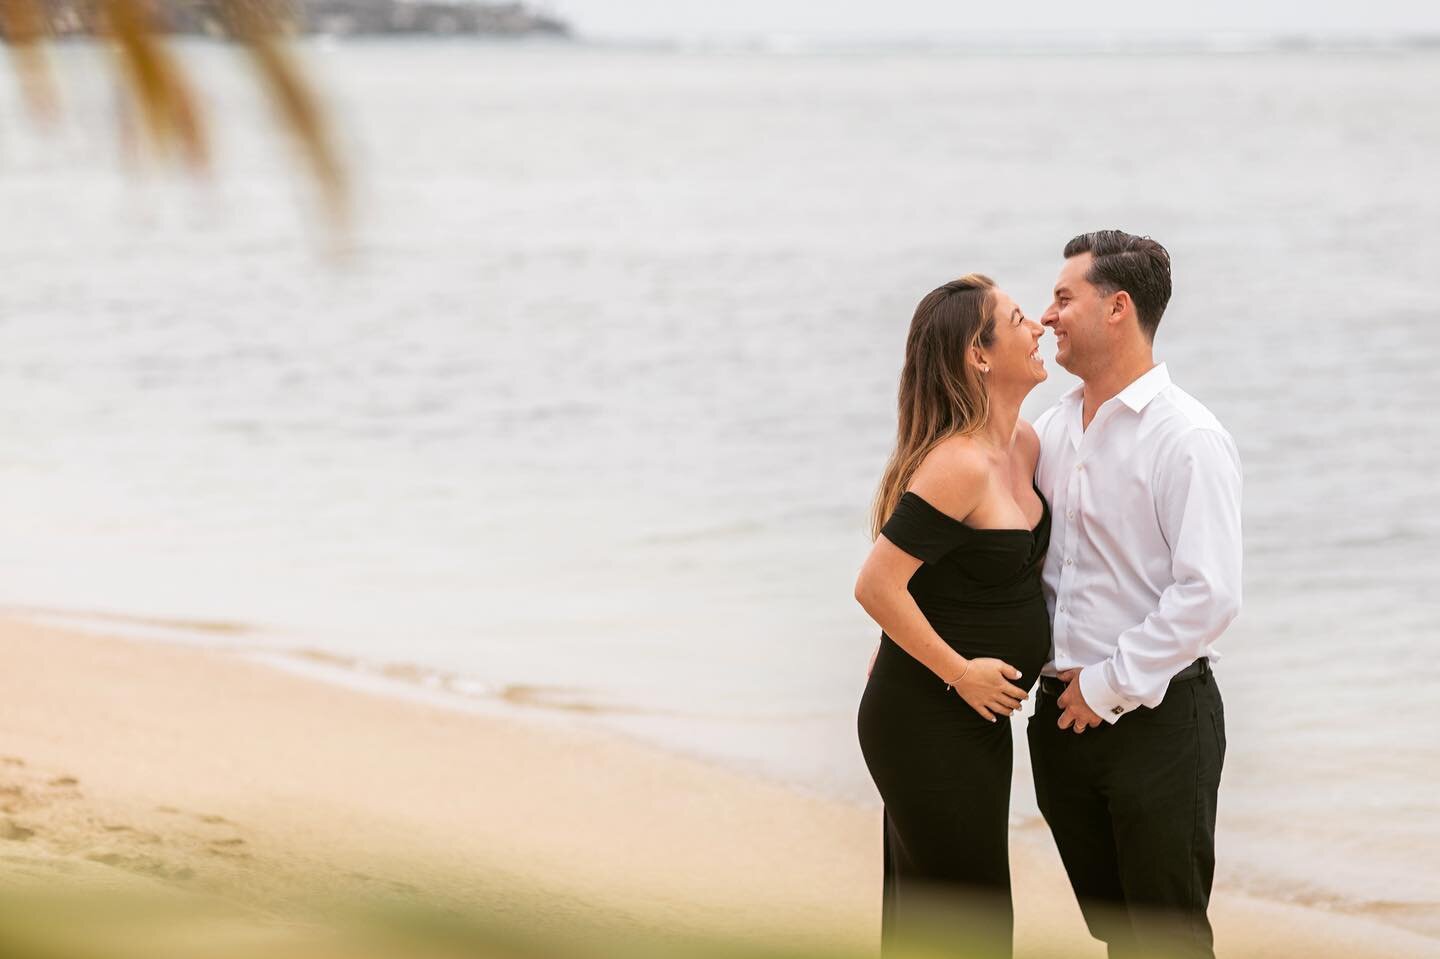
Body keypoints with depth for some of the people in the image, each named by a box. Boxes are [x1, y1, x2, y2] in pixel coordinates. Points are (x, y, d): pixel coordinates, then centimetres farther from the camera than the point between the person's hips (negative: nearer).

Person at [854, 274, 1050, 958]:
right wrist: (959, 672, -17)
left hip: (975, 720, 9)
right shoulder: (958, 464, -23)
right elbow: (876, 586, -26)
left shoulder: (1023, 444, 5)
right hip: (927, 723, -9)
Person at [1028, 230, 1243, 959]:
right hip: (1064, 712, 7)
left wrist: (1109, 684, -16)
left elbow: (1208, 596, -20)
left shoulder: (1187, 438, -13)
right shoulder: (1052, 428, 9)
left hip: (1155, 715, -6)